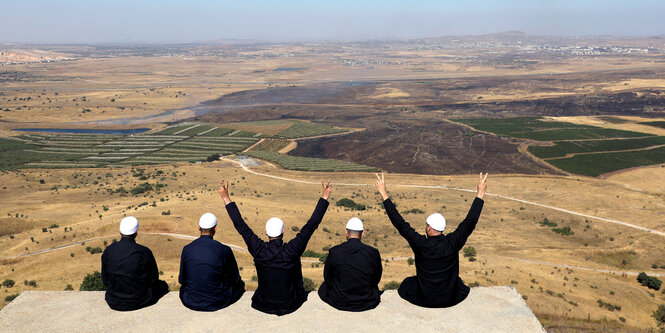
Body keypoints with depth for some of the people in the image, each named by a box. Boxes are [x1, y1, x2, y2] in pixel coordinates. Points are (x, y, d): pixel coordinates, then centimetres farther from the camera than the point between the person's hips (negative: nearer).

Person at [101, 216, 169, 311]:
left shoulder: (108, 251, -10)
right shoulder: (144, 252, -20)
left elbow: (105, 281, 0)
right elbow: (153, 278, -6)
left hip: (114, 303, 4)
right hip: (139, 302, -3)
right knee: (163, 285, 26)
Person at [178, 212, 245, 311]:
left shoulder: (187, 249, -9)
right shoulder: (224, 250, -15)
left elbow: (181, 280, 2)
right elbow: (235, 278, -2)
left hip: (191, 303, 3)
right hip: (218, 303, -2)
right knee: (240, 284, 26)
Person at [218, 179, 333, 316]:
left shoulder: (259, 250, -20)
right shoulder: (292, 250, -23)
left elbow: (240, 225, -12)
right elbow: (312, 225, -18)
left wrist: (226, 198, -5)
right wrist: (324, 197, -12)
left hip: (264, 305, 1)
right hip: (290, 306, -1)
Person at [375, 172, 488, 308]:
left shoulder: (420, 244, -19)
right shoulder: (452, 243, -16)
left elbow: (399, 223, -14)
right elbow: (470, 221, -6)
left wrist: (384, 195, -10)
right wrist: (480, 194, 1)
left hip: (424, 300, -1)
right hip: (451, 300, 2)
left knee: (407, 283, 28)